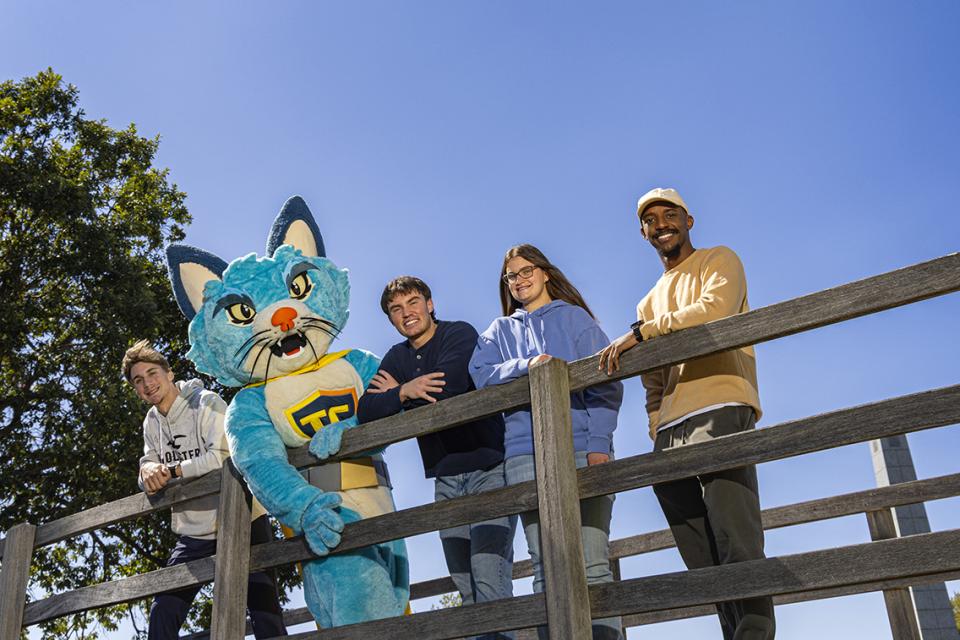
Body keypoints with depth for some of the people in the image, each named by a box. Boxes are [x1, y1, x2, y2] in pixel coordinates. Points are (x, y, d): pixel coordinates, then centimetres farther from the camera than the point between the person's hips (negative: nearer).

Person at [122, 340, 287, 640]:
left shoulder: (206, 403, -12)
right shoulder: (151, 422, 9)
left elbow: (222, 456, -24)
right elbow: (148, 466, 5)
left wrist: (169, 470, -23)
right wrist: (148, 471, -19)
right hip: (193, 533, 6)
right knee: (162, 614, 0)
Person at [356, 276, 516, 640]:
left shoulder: (460, 334, -3)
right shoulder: (397, 358, 14)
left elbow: (450, 385, -21)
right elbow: (365, 411, 0)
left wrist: (396, 391, -5)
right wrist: (403, 392, -18)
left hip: (489, 465, -6)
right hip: (446, 477, 6)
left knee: (489, 579, -17)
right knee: (466, 587, 4)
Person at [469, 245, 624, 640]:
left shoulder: (575, 317, 15)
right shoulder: (500, 330, 25)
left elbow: (605, 382, 4)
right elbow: (481, 374, 7)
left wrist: (599, 443, -8)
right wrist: (526, 366, -11)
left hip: (582, 448, -2)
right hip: (526, 455, 2)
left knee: (593, 563, -9)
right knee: (547, 566, -5)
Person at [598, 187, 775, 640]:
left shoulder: (719, 261, 15)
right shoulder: (649, 303, 32)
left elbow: (715, 310, -9)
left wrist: (640, 332, -9)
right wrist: (656, 433, 10)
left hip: (720, 410, -6)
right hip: (670, 431, 6)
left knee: (737, 547, -17)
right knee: (704, 563, 0)